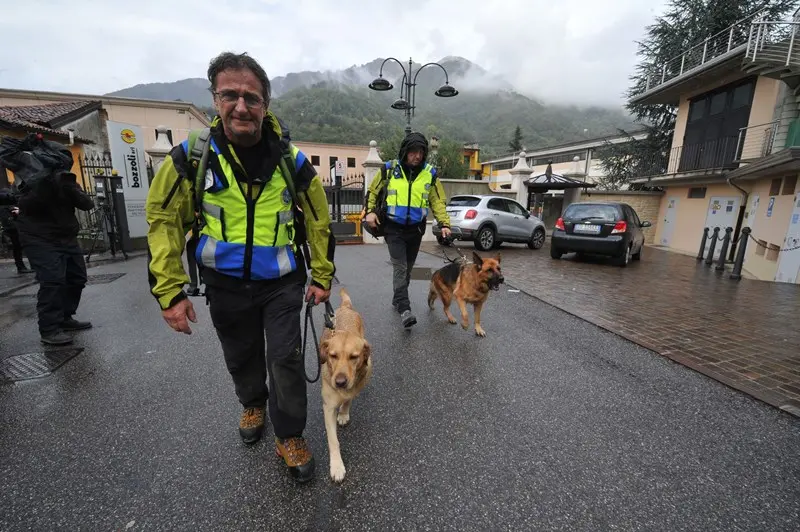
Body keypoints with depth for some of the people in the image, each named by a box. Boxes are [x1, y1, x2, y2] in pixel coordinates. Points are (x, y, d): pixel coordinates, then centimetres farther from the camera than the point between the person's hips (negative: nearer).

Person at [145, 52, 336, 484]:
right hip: (226, 285, 2)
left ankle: (290, 438, 22)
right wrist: (170, 292, -8)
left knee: (285, 358, -1)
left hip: (282, 282, -1)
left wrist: (321, 276, 0)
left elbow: (318, 221, -1)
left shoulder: (291, 161, -9)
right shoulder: (191, 157, -9)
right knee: (241, 357, 19)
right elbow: (163, 222, -4)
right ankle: (253, 404, 51)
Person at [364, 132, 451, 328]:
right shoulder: (389, 169, -4)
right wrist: (370, 211, -9)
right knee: (400, 267, -12)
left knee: (407, 267, 14)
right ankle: (404, 309, -13)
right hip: (394, 228, -3)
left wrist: (444, 223, -9)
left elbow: (438, 201, 3)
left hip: (415, 229, 3)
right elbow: (373, 191, 6)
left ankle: (397, 300, 33)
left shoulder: (430, 173, 1)